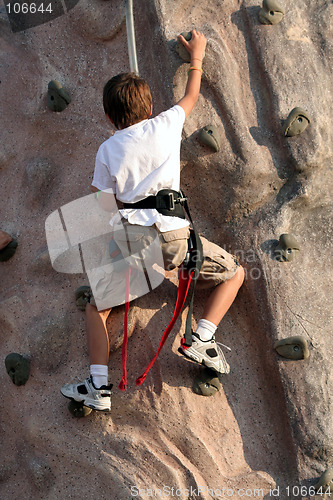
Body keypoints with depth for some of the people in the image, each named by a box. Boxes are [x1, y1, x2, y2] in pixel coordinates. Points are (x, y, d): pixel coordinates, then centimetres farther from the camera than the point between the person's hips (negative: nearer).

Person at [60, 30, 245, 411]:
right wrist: (196, 56, 42)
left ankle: (99, 386, 8)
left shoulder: (107, 150, 8)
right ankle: (201, 340, 4)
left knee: (96, 304, 19)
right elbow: (191, 96, 27)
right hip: (174, 237, -1)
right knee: (234, 273, 20)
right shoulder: (166, 125, 7)